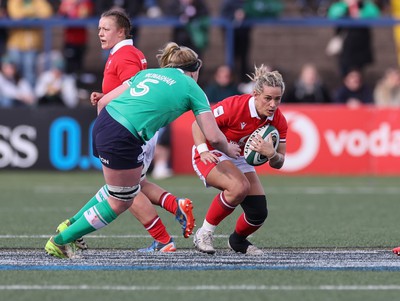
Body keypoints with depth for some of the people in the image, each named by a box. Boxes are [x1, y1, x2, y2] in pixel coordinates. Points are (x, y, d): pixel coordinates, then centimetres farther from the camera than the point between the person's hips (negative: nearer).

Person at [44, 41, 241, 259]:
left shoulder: (148, 73, 25)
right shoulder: (192, 89, 10)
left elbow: (103, 102, 19)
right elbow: (213, 137, 8)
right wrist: (228, 150, 29)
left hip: (103, 121, 7)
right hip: (122, 140, -7)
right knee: (121, 203, 11)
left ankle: (70, 225, 25)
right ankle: (60, 242, 14)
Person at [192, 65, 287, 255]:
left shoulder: (278, 121, -10)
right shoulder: (235, 106, -27)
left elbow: (278, 163, -6)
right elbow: (198, 124, -19)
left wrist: (271, 154, -29)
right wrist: (203, 151, -34)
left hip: (240, 160, 6)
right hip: (212, 154, -6)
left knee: (259, 212, -4)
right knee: (239, 186, -34)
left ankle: (238, 240, 31)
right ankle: (204, 234, -18)